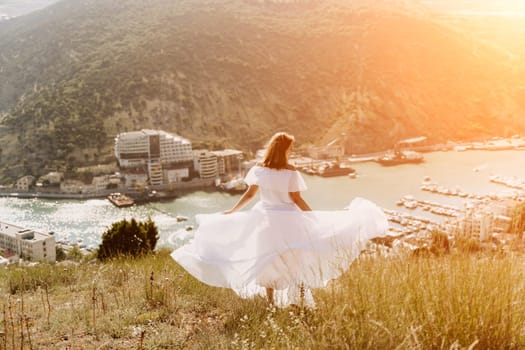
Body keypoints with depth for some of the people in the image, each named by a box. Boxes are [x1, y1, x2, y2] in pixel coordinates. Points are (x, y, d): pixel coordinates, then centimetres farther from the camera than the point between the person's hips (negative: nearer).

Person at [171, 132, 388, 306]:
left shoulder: (258, 170, -4)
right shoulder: (291, 173, -15)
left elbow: (249, 194, 0)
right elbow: (296, 199, -13)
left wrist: (232, 211, 13)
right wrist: (315, 217, -4)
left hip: (265, 220, 3)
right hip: (288, 221, -3)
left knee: (268, 262, 14)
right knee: (297, 260, 13)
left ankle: (271, 302, 21)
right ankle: (301, 301, 18)